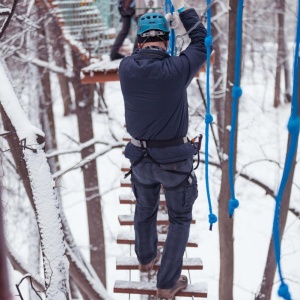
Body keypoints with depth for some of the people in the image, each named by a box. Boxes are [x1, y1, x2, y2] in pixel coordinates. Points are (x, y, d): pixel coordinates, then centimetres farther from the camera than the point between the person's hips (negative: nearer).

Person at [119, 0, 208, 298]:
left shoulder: (126, 68, -12)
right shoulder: (176, 69, -22)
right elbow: (200, 41, -4)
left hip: (140, 158, 4)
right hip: (175, 160, -4)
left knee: (145, 208, 29)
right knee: (180, 219, 15)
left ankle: (146, 257, 51)